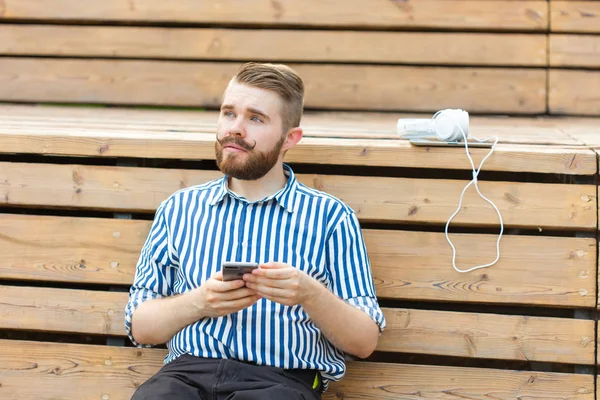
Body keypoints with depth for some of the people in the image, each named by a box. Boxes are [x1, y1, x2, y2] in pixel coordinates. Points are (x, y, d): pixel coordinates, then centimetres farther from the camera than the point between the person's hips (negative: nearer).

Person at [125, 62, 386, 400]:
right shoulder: (179, 209, 19)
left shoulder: (330, 216, 11)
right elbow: (140, 328, 14)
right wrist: (198, 302, -6)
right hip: (188, 370, 2)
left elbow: (365, 343, 7)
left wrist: (311, 295, -13)